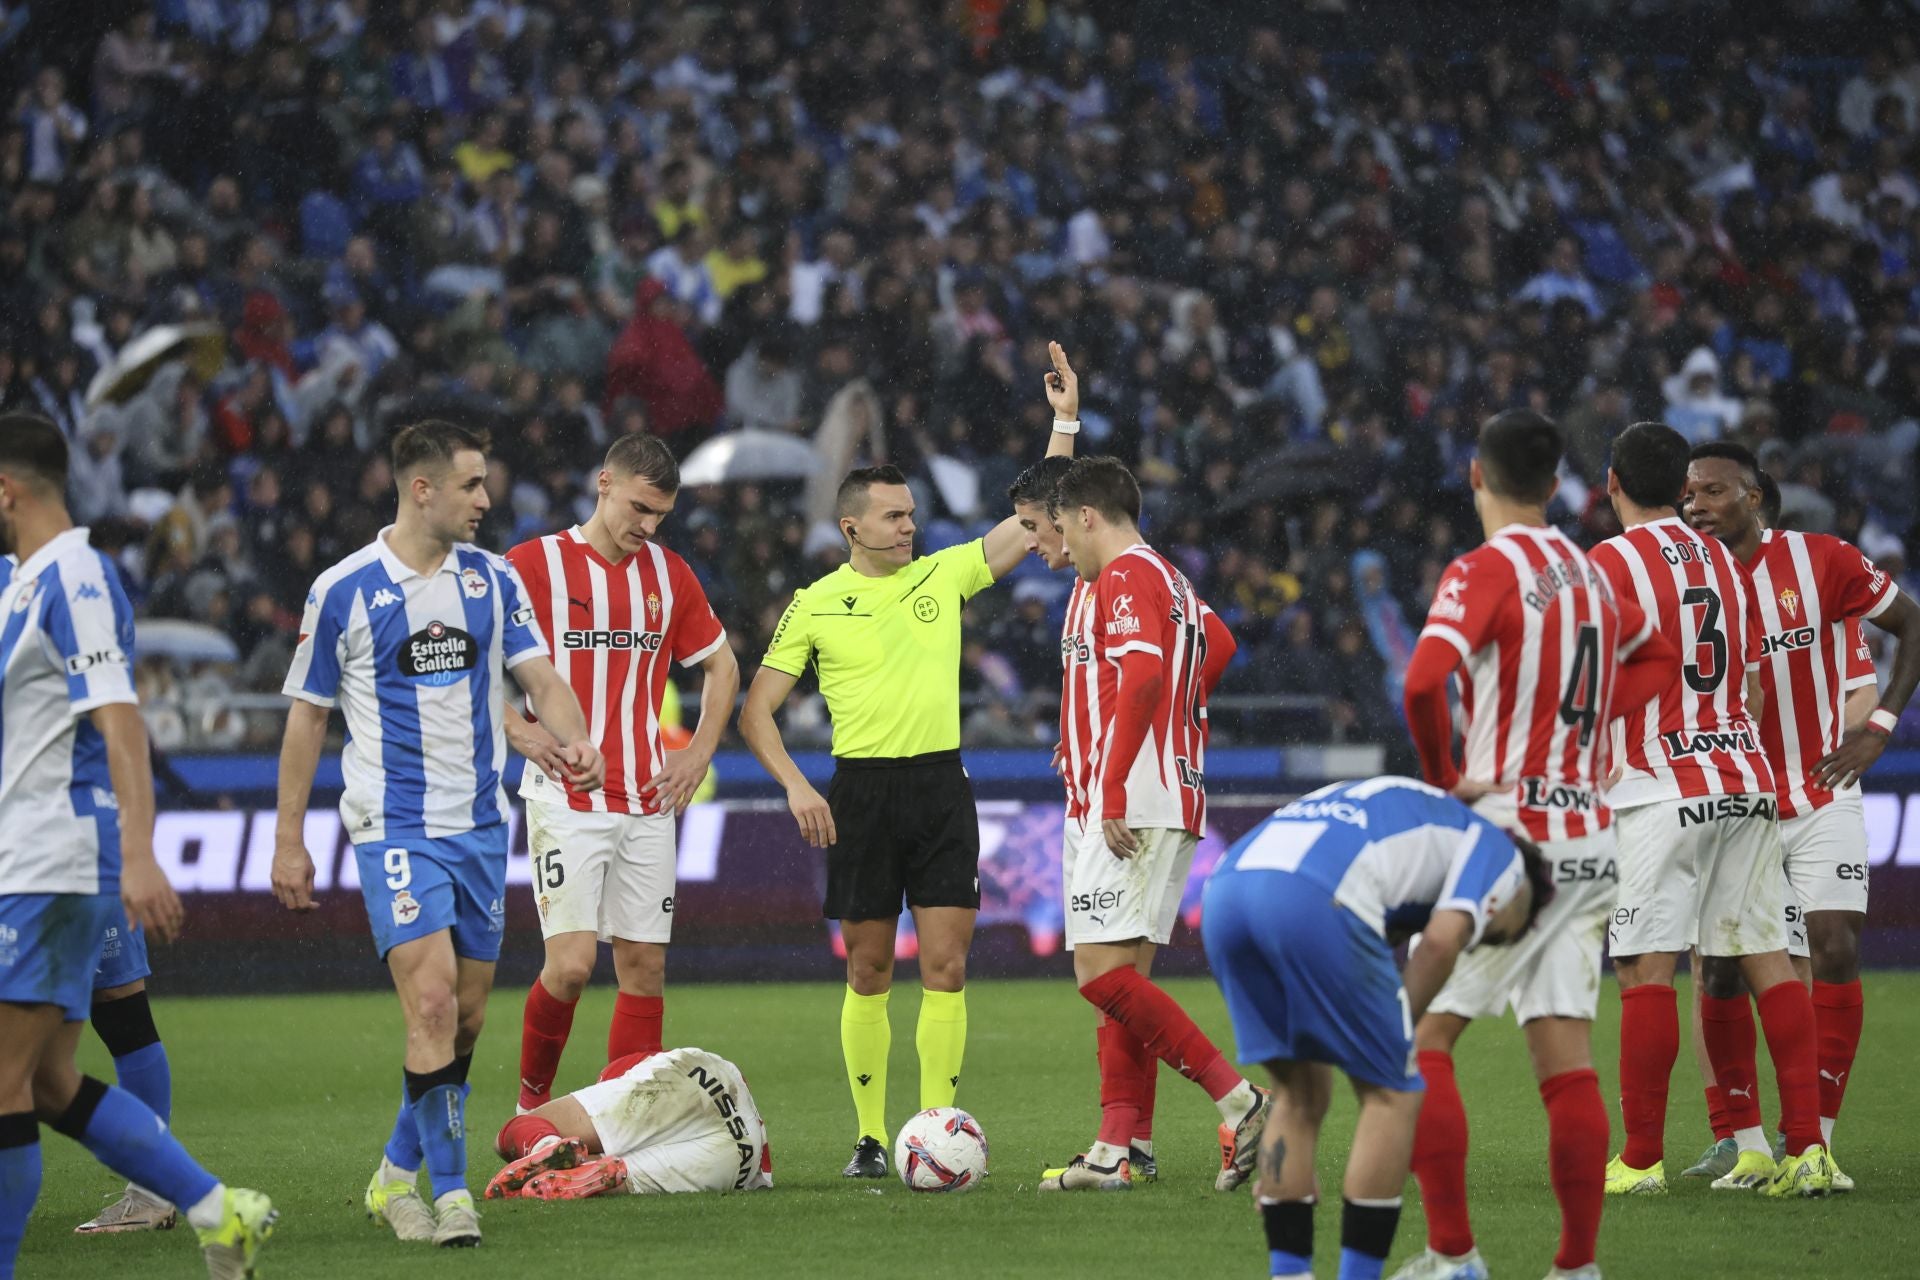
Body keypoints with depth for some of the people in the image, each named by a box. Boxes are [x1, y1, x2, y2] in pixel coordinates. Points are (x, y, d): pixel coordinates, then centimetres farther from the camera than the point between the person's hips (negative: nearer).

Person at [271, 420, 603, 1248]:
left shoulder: (494, 580, 7)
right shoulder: (343, 591, -5)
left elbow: (541, 678, 2)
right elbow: (307, 714, 1)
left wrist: (575, 742, -20)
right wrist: (288, 842, 1)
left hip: (480, 825, 5)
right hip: (394, 828, -5)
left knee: (466, 1018, 9)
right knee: (433, 1003, -17)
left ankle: (399, 1173, 26)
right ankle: (449, 1190, -10)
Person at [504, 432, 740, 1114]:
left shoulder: (669, 574, 10)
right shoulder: (535, 563, -5)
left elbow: (721, 665, 23)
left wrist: (699, 753, 11)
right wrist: (519, 731, -11)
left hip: (647, 801, 5)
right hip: (565, 798, -5)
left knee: (645, 966, 3)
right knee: (570, 964, -14)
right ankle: (532, 1102, 7)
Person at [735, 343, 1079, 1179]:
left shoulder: (944, 576, 8)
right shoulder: (815, 605, 3)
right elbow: (756, 710, 4)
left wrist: (1064, 422, 1)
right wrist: (795, 787, -9)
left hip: (941, 785, 1)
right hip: (860, 789, -1)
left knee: (945, 966, -5)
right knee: (869, 971, 3)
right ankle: (870, 1135, 11)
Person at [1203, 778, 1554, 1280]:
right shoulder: (1497, 850, 22)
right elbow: (1441, 941, 0)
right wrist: (1398, 1040, 11)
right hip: (1315, 900, -7)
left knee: (1300, 1095, 22)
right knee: (1394, 1094, 9)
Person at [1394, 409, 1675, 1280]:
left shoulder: (1484, 571, -10)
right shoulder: (1590, 574, 11)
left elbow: (1424, 684, -24)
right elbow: (1654, 658, 29)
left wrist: (1444, 778, -9)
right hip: (1592, 840, 6)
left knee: (1423, 1038, 1)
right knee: (1566, 1061, 5)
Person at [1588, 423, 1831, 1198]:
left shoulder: (1612, 563, -6)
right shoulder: (1725, 561, 13)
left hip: (1661, 792, -6)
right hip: (1746, 779, 6)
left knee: (1645, 970, -4)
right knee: (1765, 958, 6)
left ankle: (1642, 1159, -5)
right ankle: (1805, 1149, 2)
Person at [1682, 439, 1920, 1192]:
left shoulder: (1821, 562, -7)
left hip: (1822, 796, -2)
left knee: (1834, 953, -10)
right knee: (1720, 965, -4)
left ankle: (1816, 1140, -4)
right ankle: (1743, 1142, 6)